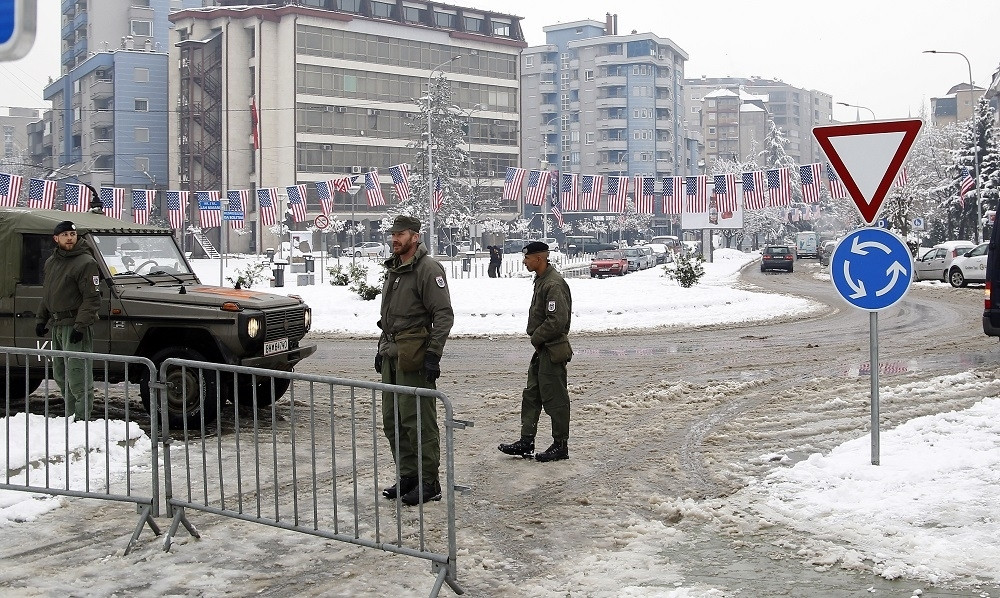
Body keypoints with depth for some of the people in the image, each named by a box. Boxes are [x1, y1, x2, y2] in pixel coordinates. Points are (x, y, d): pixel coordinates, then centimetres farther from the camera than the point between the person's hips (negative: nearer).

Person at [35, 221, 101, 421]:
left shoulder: (86, 262, -11)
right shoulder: (51, 262, 15)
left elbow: (92, 298, -15)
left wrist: (80, 326, -21)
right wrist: (41, 319, 16)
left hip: (75, 325, -9)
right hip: (57, 325, 9)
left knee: (77, 377, -9)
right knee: (60, 375, 14)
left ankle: (82, 419, -5)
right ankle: (71, 415, 23)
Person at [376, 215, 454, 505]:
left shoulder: (428, 269, -11)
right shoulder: (393, 269, 18)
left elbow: (444, 315, -16)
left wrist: (433, 355, -20)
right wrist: (382, 348, 22)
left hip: (414, 358, -10)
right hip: (392, 355, 10)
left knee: (419, 421, -6)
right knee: (392, 420, 13)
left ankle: (428, 483, 1)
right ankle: (407, 476, 23)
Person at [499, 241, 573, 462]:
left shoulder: (554, 284, -20)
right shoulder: (541, 280, 12)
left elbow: (557, 320, -25)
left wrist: (536, 338, -14)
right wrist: (536, 338, 11)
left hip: (553, 350, -11)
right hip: (542, 348, 11)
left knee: (555, 398, -1)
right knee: (531, 395, 14)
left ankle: (560, 445, 10)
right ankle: (526, 442, 20)